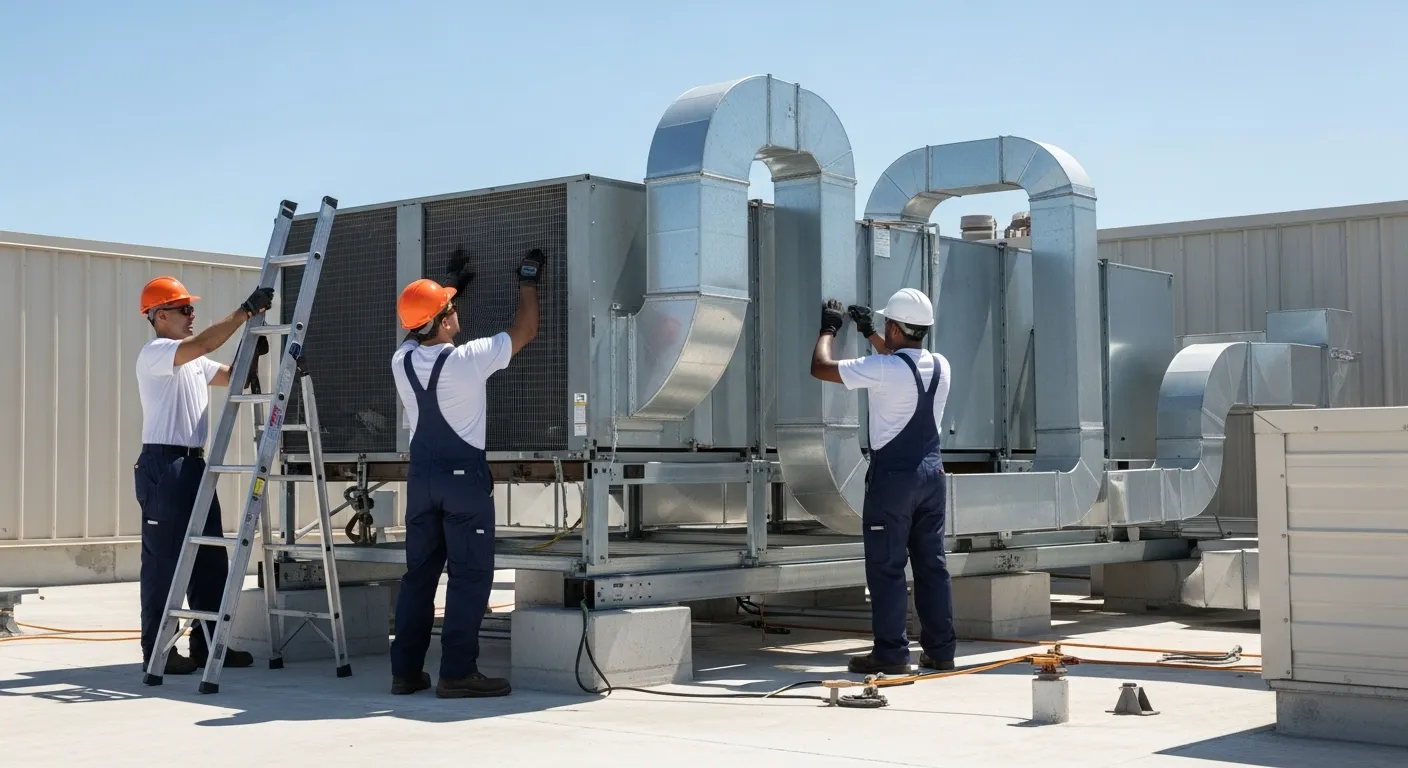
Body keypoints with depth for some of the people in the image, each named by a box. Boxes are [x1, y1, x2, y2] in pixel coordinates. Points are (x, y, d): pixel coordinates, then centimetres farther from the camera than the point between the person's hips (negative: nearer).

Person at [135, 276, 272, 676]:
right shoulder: (154, 353, -9)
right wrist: (246, 311, -22)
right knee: (163, 559, -5)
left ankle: (206, 644, 16)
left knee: (210, 557, 10)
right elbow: (204, 343, -25)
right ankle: (157, 649, 0)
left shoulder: (192, 360, 19)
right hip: (163, 465, -9)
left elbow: (233, 376, 20)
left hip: (194, 463, 10)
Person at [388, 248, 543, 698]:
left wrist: (449, 289, 31)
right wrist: (528, 281, 11)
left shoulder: (401, 361, 0)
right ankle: (457, 673, -5)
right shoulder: (468, 359, -15)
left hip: (421, 475, 6)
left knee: (419, 573, 11)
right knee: (470, 575, -2)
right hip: (464, 475, -6)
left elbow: (420, 333, 25)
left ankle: (406, 671, 13)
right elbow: (524, 330, -4)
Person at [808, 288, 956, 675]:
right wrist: (869, 334, 33)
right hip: (931, 472, 7)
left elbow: (820, 367, -10)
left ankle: (890, 653, -1)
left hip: (893, 475, -6)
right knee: (932, 564, 10)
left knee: (886, 567, -1)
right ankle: (940, 650, 14)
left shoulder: (883, 368, -15)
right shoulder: (940, 366, 5)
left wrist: (828, 329, 7)